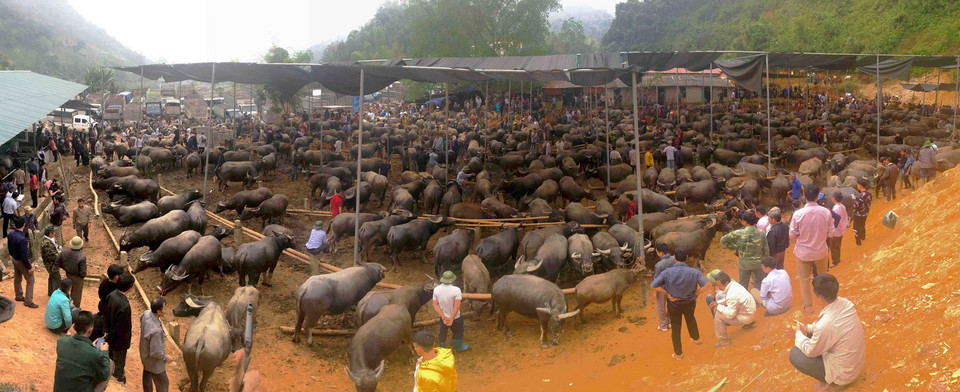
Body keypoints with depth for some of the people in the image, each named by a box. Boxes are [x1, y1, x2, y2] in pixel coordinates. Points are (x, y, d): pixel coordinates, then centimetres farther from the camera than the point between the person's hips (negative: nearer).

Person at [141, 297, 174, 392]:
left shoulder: (146, 314, -20)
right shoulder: (156, 331, -43)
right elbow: (155, 353, -32)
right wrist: (166, 358, -12)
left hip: (144, 354, 8)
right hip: (154, 362, -8)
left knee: (147, 376, 32)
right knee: (163, 384, 16)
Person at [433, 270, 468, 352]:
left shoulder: (436, 289, -14)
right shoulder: (456, 290, -27)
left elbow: (435, 304, -14)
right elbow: (457, 306, -29)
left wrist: (443, 317, -15)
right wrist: (451, 318, -22)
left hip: (443, 317, 3)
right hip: (455, 317, -3)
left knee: (443, 333, 27)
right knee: (458, 333, 25)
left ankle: (441, 347, 46)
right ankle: (457, 347, 43)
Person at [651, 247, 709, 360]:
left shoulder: (667, 272, -23)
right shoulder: (694, 272, -22)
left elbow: (654, 286, -24)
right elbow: (705, 286, -28)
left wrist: (667, 293, -13)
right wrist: (694, 293, -12)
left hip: (674, 304, -2)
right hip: (689, 303, 2)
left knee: (675, 328, 17)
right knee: (690, 319, 35)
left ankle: (678, 353, 30)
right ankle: (696, 338, 58)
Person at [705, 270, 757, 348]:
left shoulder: (732, 295, -33)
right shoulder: (733, 284, -4)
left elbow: (730, 314, -27)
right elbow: (727, 299, 14)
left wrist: (719, 307, -15)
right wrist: (718, 303, 0)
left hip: (745, 317, -9)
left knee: (718, 315, -15)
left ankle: (723, 340, -1)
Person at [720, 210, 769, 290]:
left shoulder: (738, 234, -18)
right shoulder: (761, 234, -13)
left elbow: (723, 240, -10)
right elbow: (766, 251, -5)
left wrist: (735, 247, -2)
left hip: (744, 264, -1)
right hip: (758, 263, 1)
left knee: (743, 284, 18)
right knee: (759, 285, 18)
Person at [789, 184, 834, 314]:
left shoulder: (798, 214, -21)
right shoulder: (826, 212, -17)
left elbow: (792, 236, -13)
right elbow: (830, 234, -7)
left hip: (803, 252, -2)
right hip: (821, 251, 2)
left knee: (804, 279, 17)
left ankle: (808, 306, 26)